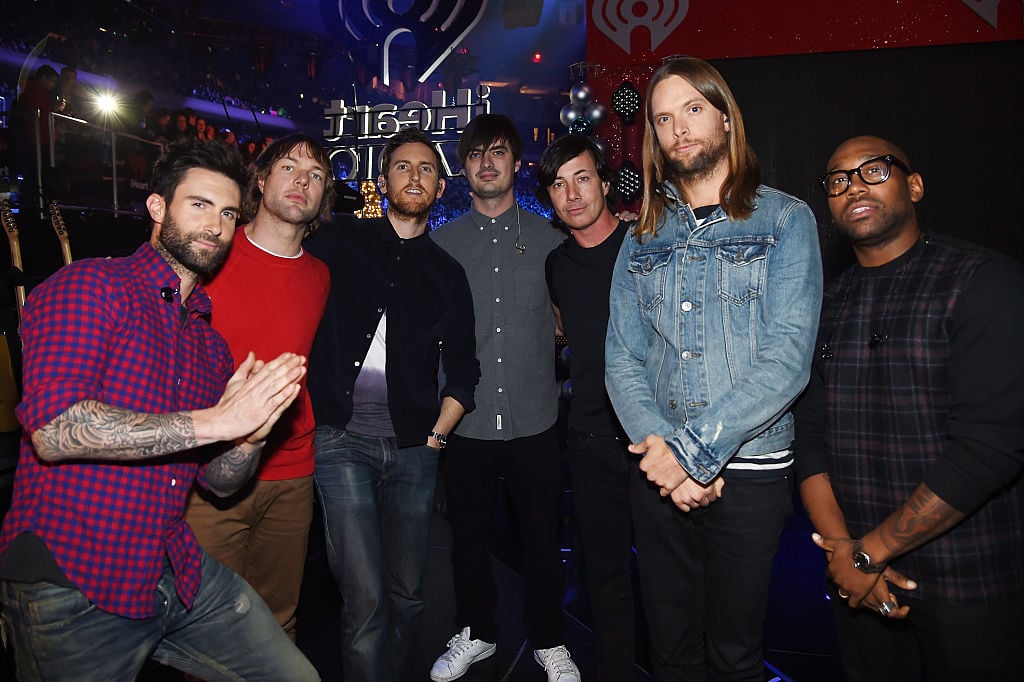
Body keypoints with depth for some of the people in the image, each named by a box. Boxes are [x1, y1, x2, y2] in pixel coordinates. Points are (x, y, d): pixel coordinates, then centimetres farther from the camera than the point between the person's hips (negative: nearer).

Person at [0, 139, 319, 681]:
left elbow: (219, 482, 11)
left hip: (178, 570, 7)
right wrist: (216, 422, -23)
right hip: (70, 588, -6)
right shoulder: (90, 286, -9)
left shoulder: (209, 340, 12)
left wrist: (252, 434, -11)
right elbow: (53, 429, -24)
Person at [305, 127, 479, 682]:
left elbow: (462, 367, 15)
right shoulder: (339, 243, 6)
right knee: (365, 596, -7)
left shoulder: (447, 273, 13)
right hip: (342, 439, -2)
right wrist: (306, 405, -3)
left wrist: (439, 430, 5)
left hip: (413, 447, 3)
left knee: (407, 594, 12)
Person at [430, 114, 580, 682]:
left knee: (542, 536, 11)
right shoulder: (442, 242, 4)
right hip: (465, 420, 1)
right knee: (469, 535, 15)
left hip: (534, 420, 0)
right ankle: (475, 632, 38)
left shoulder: (548, 238, 3)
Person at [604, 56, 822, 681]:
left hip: (750, 470, -3)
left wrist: (693, 450, -19)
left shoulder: (785, 220, -3)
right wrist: (659, 447, -13)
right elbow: (622, 360, 2)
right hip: (661, 471, 3)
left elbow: (787, 359, -14)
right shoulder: (643, 237, 8)